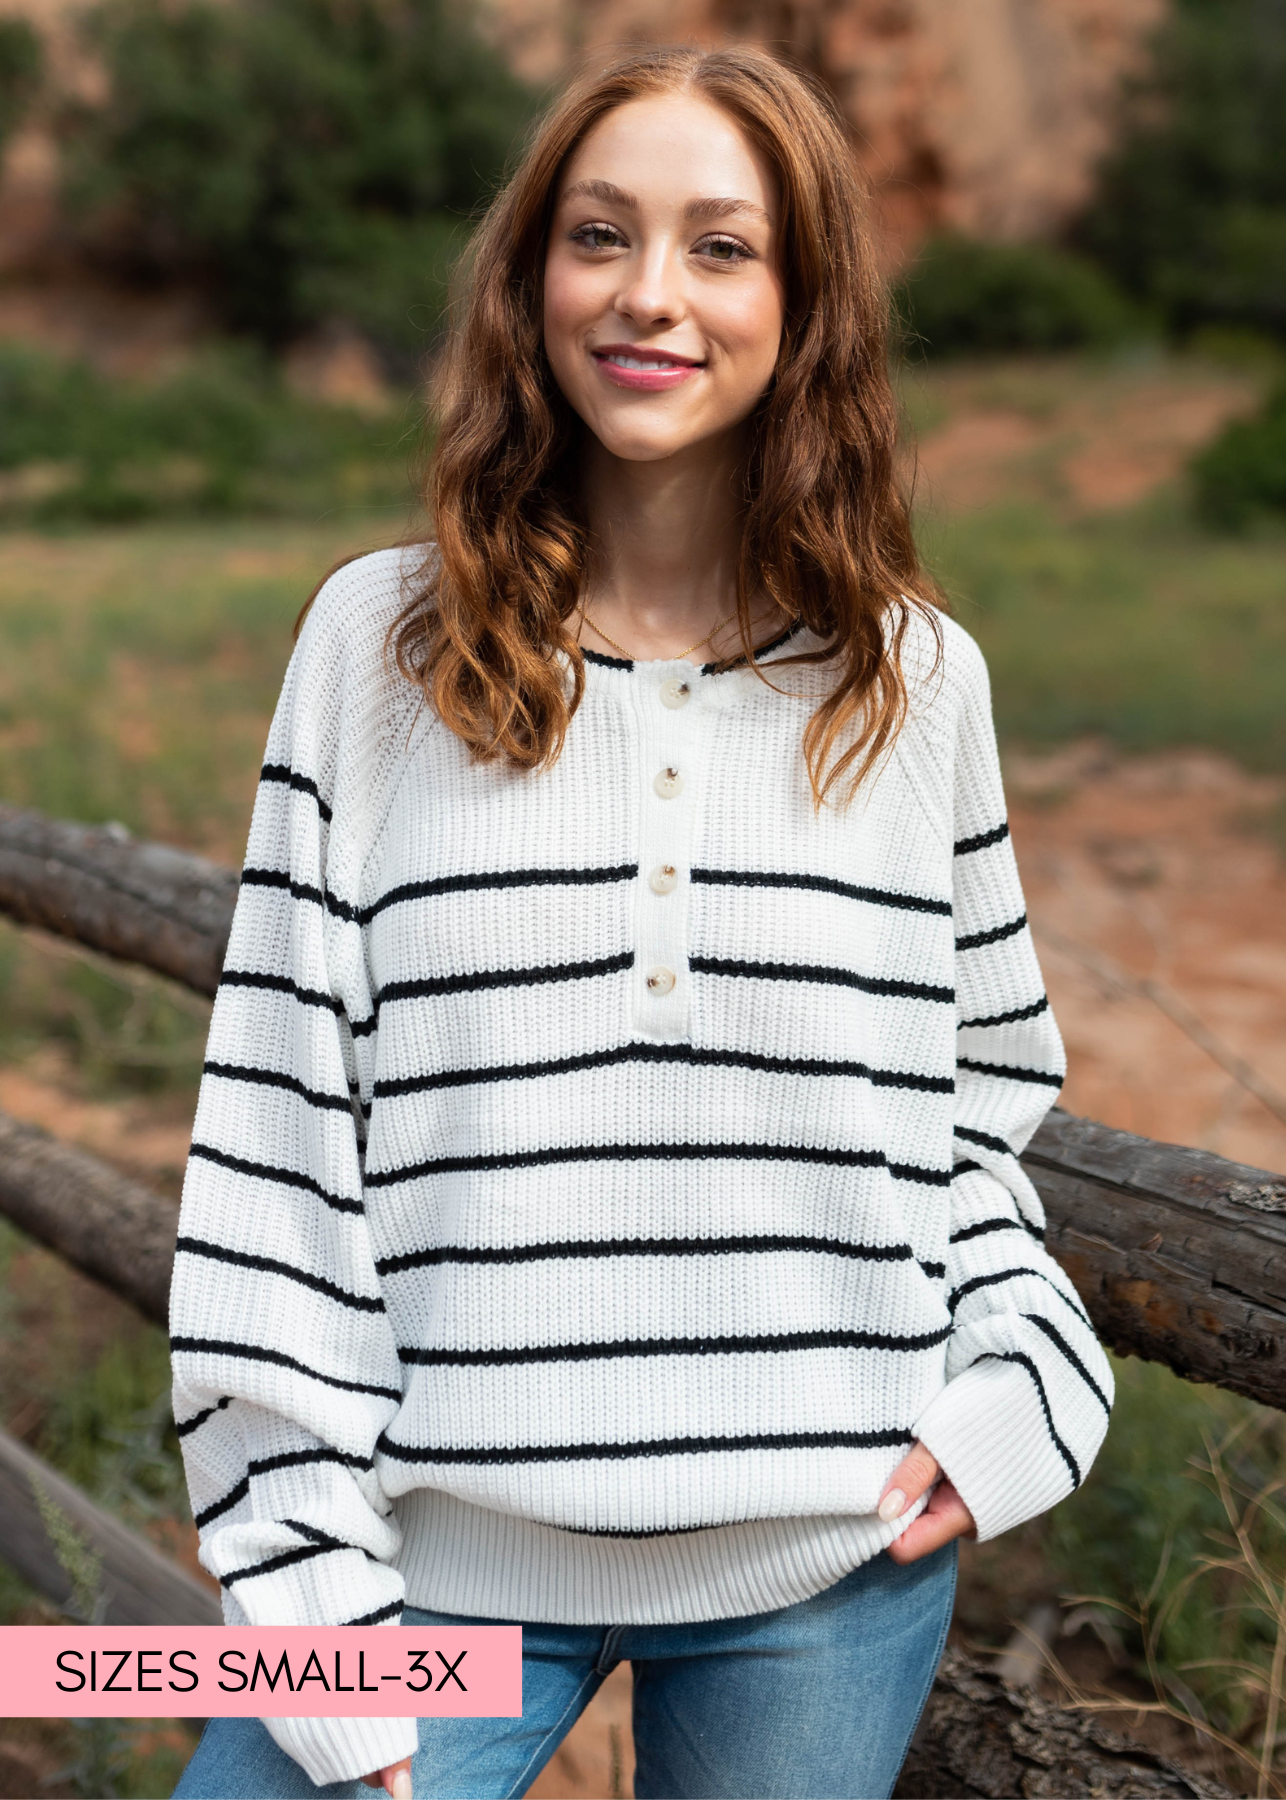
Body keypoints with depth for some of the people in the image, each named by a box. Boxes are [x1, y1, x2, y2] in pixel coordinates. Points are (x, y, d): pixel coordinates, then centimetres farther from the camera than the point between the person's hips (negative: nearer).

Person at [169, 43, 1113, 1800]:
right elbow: (278, 1131, -4)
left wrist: (1014, 1387, -4)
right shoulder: (379, 641, -2)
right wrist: (311, 1592, -7)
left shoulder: (916, 678, 2)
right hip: (454, 1544, -1)